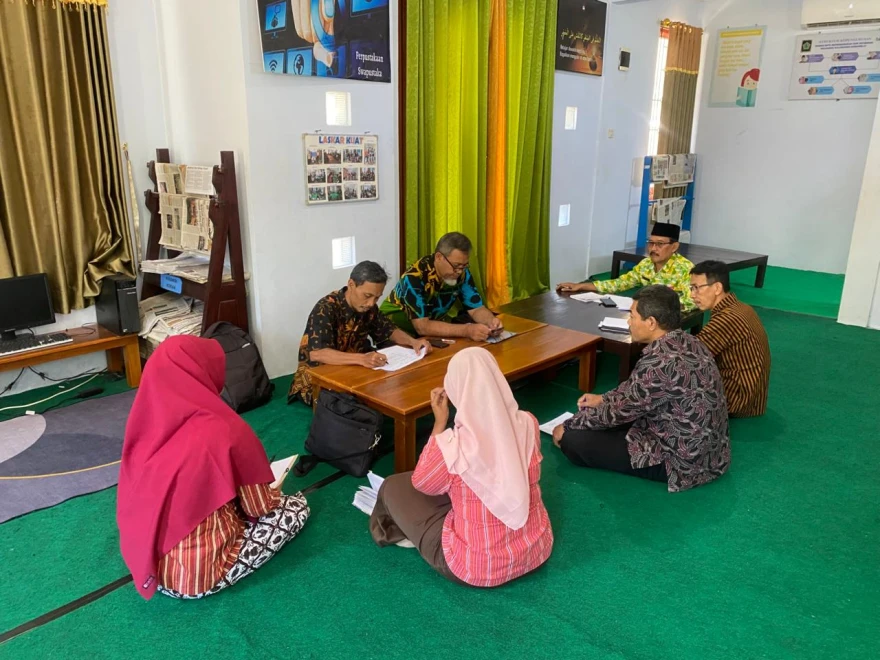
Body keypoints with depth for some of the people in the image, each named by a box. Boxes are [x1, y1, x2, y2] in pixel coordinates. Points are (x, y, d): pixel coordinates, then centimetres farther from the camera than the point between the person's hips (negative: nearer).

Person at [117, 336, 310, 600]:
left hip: (146, 564, 7)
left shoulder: (145, 425, -6)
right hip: (201, 576, -7)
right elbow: (259, 509, -10)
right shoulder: (226, 431, -24)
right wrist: (269, 493, 12)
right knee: (297, 505, 10)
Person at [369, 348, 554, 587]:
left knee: (393, 487, 14)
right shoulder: (528, 424, -13)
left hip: (478, 568, -5)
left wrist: (440, 423, -5)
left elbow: (421, 483, -5)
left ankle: (392, 529, 43)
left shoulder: (452, 446, -28)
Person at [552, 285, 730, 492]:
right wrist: (604, 398, 18)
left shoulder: (660, 362, -29)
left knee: (573, 440, -11)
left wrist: (568, 426, -3)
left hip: (682, 460, -9)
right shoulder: (687, 342, -1)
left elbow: (619, 412, -17)